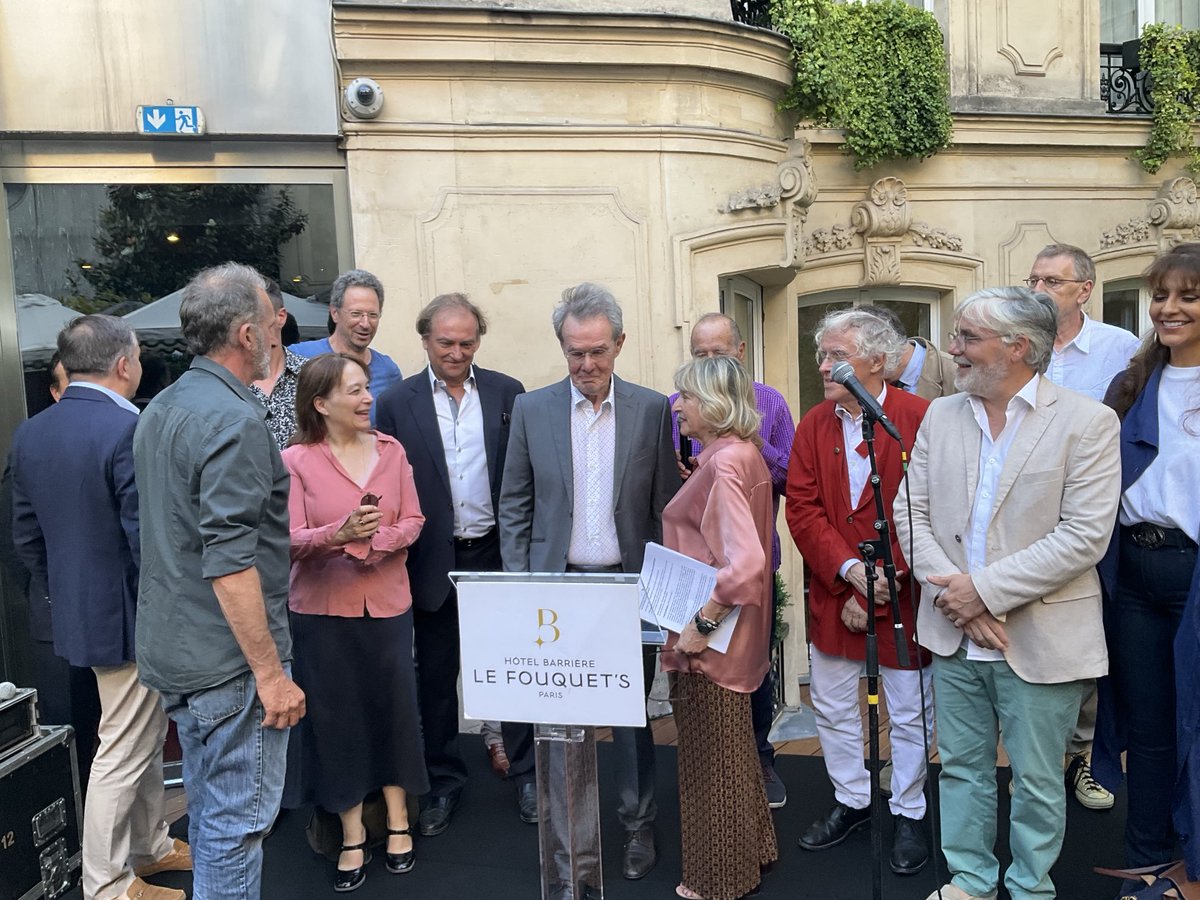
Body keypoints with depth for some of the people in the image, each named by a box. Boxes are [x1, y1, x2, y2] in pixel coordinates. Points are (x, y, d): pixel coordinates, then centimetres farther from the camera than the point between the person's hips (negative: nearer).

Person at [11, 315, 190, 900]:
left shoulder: (30, 434, 3)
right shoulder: (130, 430, -24)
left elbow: (26, 536, 9)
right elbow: (149, 539, -25)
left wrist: (68, 591, 19)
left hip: (78, 609, 9)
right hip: (130, 616, -9)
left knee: (145, 738, 23)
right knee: (122, 752, 6)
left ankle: (150, 846, 38)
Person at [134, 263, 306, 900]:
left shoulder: (159, 410, 10)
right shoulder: (234, 421, -20)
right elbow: (229, 563, -25)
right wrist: (271, 673, -21)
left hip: (174, 652, 10)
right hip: (228, 660, -10)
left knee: (209, 808, 22)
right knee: (237, 820, 2)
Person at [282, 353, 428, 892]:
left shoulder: (391, 451, 2)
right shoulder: (295, 461, -8)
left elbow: (412, 521, 2)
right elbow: (289, 541, -11)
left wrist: (376, 541, -16)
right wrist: (338, 534, -28)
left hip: (387, 603, 2)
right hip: (322, 609, -2)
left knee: (393, 708, 10)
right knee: (336, 717, 8)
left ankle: (397, 823, 29)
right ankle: (352, 837, 24)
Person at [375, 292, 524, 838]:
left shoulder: (507, 393, 1)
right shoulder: (397, 403, -1)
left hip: (498, 554, 0)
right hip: (433, 562, 0)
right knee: (435, 677, 12)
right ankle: (443, 779, 28)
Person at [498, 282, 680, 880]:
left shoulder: (652, 410, 1)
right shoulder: (531, 409, 2)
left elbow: (666, 508, 5)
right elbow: (514, 506, 5)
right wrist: (519, 586, -1)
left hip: (628, 585, 0)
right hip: (555, 585, 1)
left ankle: (637, 824, 28)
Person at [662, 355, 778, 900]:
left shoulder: (724, 463, -22)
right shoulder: (741, 453, 8)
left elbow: (744, 561, -31)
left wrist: (701, 625, -25)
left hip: (710, 640, -10)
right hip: (732, 633, 10)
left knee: (711, 757, 8)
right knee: (732, 749, 23)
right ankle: (750, 851, 41)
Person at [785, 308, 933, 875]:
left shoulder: (921, 418, -13)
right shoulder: (813, 426, 2)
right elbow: (803, 510, -4)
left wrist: (873, 593, -17)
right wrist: (849, 568, -19)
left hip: (899, 597, -4)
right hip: (832, 594, 5)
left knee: (909, 715, 12)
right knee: (831, 708, 17)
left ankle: (908, 814, 33)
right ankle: (851, 802, 38)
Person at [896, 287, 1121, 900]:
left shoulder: (1086, 422, -9)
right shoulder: (941, 416, 5)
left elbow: (1085, 535, -16)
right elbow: (909, 511, 3)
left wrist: (986, 589, -18)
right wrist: (951, 592, -10)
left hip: (1040, 638, -4)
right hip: (955, 634, 4)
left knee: (1036, 781, 12)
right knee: (961, 768, 17)